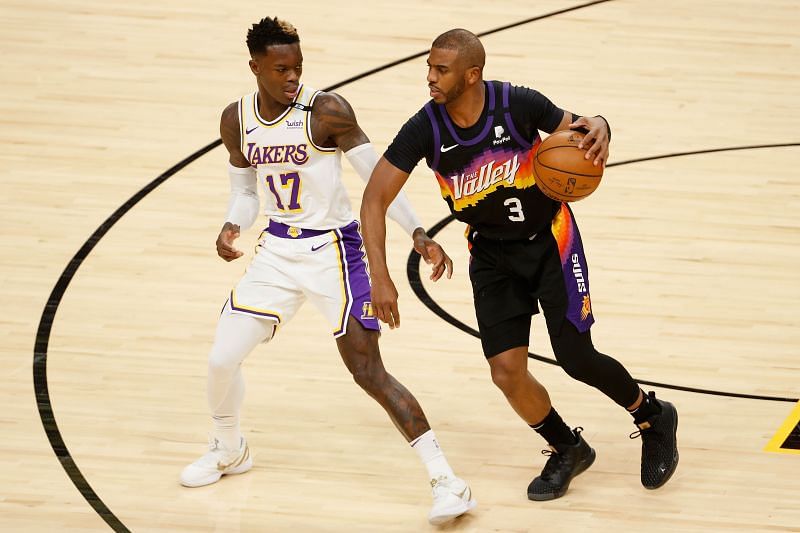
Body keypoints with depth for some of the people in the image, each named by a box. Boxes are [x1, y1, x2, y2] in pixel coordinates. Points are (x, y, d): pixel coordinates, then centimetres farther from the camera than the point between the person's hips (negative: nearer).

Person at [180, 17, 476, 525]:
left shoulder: (327, 110, -16)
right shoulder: (236, 120, 0)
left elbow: (378, 176, -11)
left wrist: (417, 232, -19)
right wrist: (232, 227, -9)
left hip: (334, 250, -5)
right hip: (277, 250, 5)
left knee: (369, 373, -12)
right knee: (222, 358, 3)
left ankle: (447, 481, -9)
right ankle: (229, 451, 33)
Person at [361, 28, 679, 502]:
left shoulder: (518, 105, -23)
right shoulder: (425, 129, -19)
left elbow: (574, 129, -5)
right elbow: (375, 199, -16)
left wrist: (598, 129, -31)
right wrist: (381, 277, -25)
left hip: (549, 240, -2)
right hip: (491, 254, 2)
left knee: (576, 358, -5)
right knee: (506, 371, -7)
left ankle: (654, 418, 25)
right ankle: (568, 450, 21)